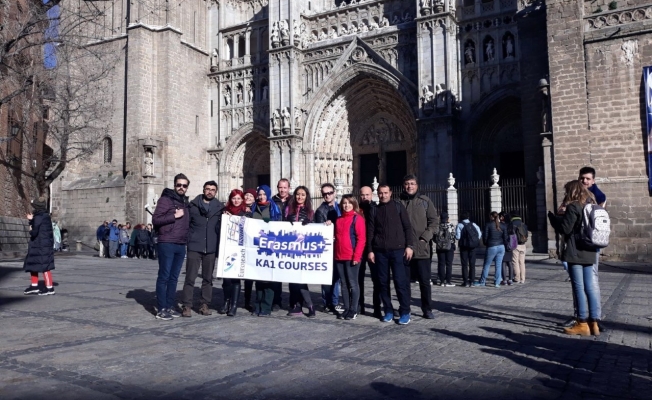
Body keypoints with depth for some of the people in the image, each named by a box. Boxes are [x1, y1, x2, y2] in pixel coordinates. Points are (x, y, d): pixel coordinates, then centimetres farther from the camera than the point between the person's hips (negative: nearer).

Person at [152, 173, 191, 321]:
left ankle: (170, 307, 16)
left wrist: (186, 237, 14)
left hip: (181, 245, 7)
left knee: (174, 278, 10)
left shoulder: (185, 202, 18)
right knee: (164, 277, -4)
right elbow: (155, 219, -12)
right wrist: (174, 216, -15)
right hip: (167, 244, -7)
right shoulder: (166, 199, -4)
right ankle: (161, 309, 0)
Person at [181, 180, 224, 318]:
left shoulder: (220, 207, 8)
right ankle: (187, 305, 4)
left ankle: (204, 304, 18)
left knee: (208, 278, 9)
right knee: (190, 277, -3)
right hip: (194, 247, -2)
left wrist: (220, 245, -5)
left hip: (211, 248, 2)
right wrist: (187, 240, -6)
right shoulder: (193, 205, 3)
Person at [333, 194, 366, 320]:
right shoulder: (339, 219, 14)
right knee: (344, 284, 10)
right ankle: (346, 309, 17)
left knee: (353, 284, 1)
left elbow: (361, 239, -9)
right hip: (339, 257, 6)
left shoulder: (358, 218, -4)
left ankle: (353, 310, 9)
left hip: (352, 257, -6)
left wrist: (356, 256, -15)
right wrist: (335, 254, 8)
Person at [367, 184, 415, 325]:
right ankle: (388, 311, 14)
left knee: (400, 281, -6)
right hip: (380, 251, 3)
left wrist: (409, 246, -7)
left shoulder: (398, 207, 5)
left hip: (397, 250, -3)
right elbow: (370, 231, 9)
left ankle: (405, 312, 3)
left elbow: (407, 227, 2)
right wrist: (370, 250, 2)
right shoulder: (374, 210, 11)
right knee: (383, 282, 4)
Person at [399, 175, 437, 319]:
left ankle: (427, 309, 17)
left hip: (421, 248, 0)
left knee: (424, 281, 5)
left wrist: (425, 238, -9)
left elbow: (433, 221, 3)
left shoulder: (425, 201, 5)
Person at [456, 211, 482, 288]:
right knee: (472, 264, 11)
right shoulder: (473, 224, 6)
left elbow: (457, 236, -14)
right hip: (473, 247, 3)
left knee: (464, 264, 2)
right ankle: (472, 280, 11)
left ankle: (465, 281, -1)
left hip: (464, 246, -3)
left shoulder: (460, 225, -6)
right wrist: (476, 240, 12)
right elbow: (480, 234, 0)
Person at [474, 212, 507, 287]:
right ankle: (497, 283, 7)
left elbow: (485, 237, -5)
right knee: (499, 265, 7)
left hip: (491, 247, -3)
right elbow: (505, 237, 4)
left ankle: (482, 281, 16)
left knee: (487, 265, 7)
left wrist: (486, 244, 12)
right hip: (501, 247, 4)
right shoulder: (503, 226, 5)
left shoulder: (488, 225, -5)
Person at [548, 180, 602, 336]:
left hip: (576, 252, -8)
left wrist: (553, 217, 1)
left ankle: (583, 324, 0)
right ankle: (594, 322, 11)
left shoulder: (573, 207, -11)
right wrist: (563, 216, 20)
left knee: (579, 287, -3)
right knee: (591, 287, 8)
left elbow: (565, 229, -14)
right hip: (589, 252, 8)